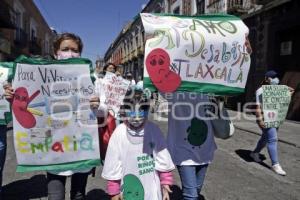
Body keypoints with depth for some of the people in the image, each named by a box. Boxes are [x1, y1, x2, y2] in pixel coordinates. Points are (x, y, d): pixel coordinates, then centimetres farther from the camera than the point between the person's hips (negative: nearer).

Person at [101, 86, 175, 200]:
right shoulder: (119, 133, -15)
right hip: (129, 190, -1)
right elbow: (113, 165, -6)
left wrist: (165, 183, 2)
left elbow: (163, 159, -1)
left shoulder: (153, 130, -10)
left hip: (152, 191, 2)